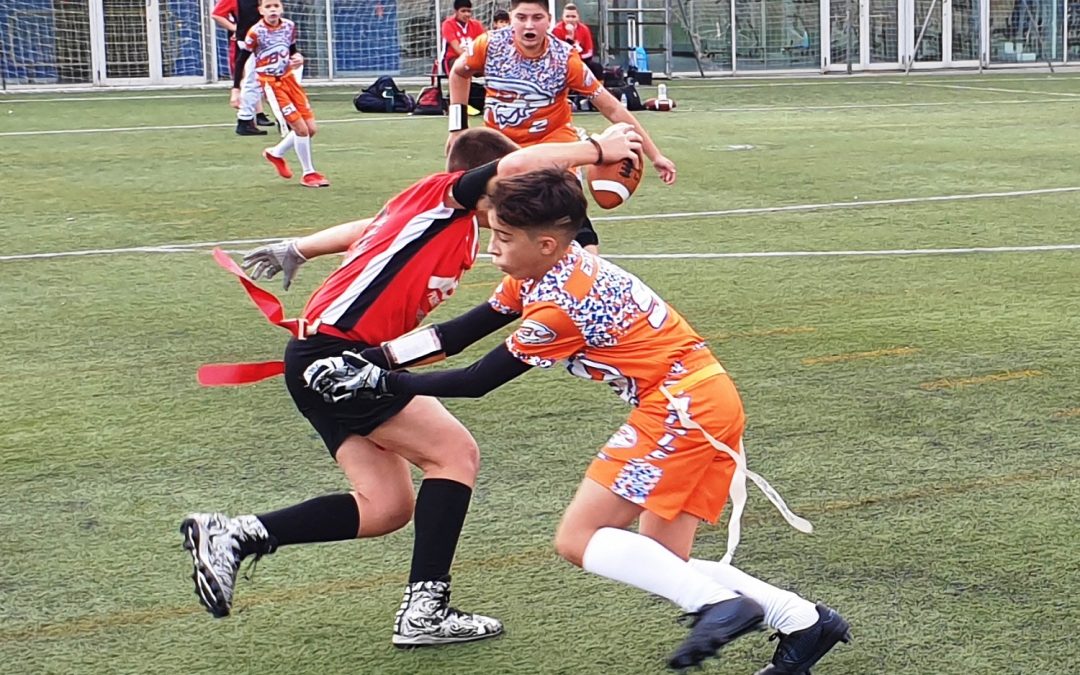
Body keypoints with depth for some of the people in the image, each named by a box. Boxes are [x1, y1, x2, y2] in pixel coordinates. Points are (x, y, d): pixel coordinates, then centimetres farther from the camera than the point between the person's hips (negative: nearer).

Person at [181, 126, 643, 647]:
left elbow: (364, 230, 33)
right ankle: (424, 610, -7)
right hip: (336, 351, -10)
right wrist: (597, 149, -11)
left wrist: (295, 250, 45)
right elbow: (516, 165, -20)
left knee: (387, 508, 5)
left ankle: (231, 535, 7)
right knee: (455, 452, -8)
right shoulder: (444, 193, -5)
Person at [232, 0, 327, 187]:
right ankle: (308, 173, 5)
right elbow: (240, 61, -9)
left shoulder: (289, 26, -1)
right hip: (270, 83, -6)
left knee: (311, 128, 4)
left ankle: (276, 153, 27)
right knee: (301, 128, -12)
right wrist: (236, 89, -11)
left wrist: (298, 58, -8)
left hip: (289, 78, 6)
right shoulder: (256, 32, -16)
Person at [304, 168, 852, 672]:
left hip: (681, 408, -10)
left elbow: (476, 382, -10)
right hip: (709, 400, 10)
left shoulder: (558, 305, -18)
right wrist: (370, 358, 3)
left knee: (577, 540, -9)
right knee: (662, 563, 10)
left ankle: (719, 605, -15)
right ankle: (803, 622, 7)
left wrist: (381, 383, -5)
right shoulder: (545, 272, 8)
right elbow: (459, 333, 11)